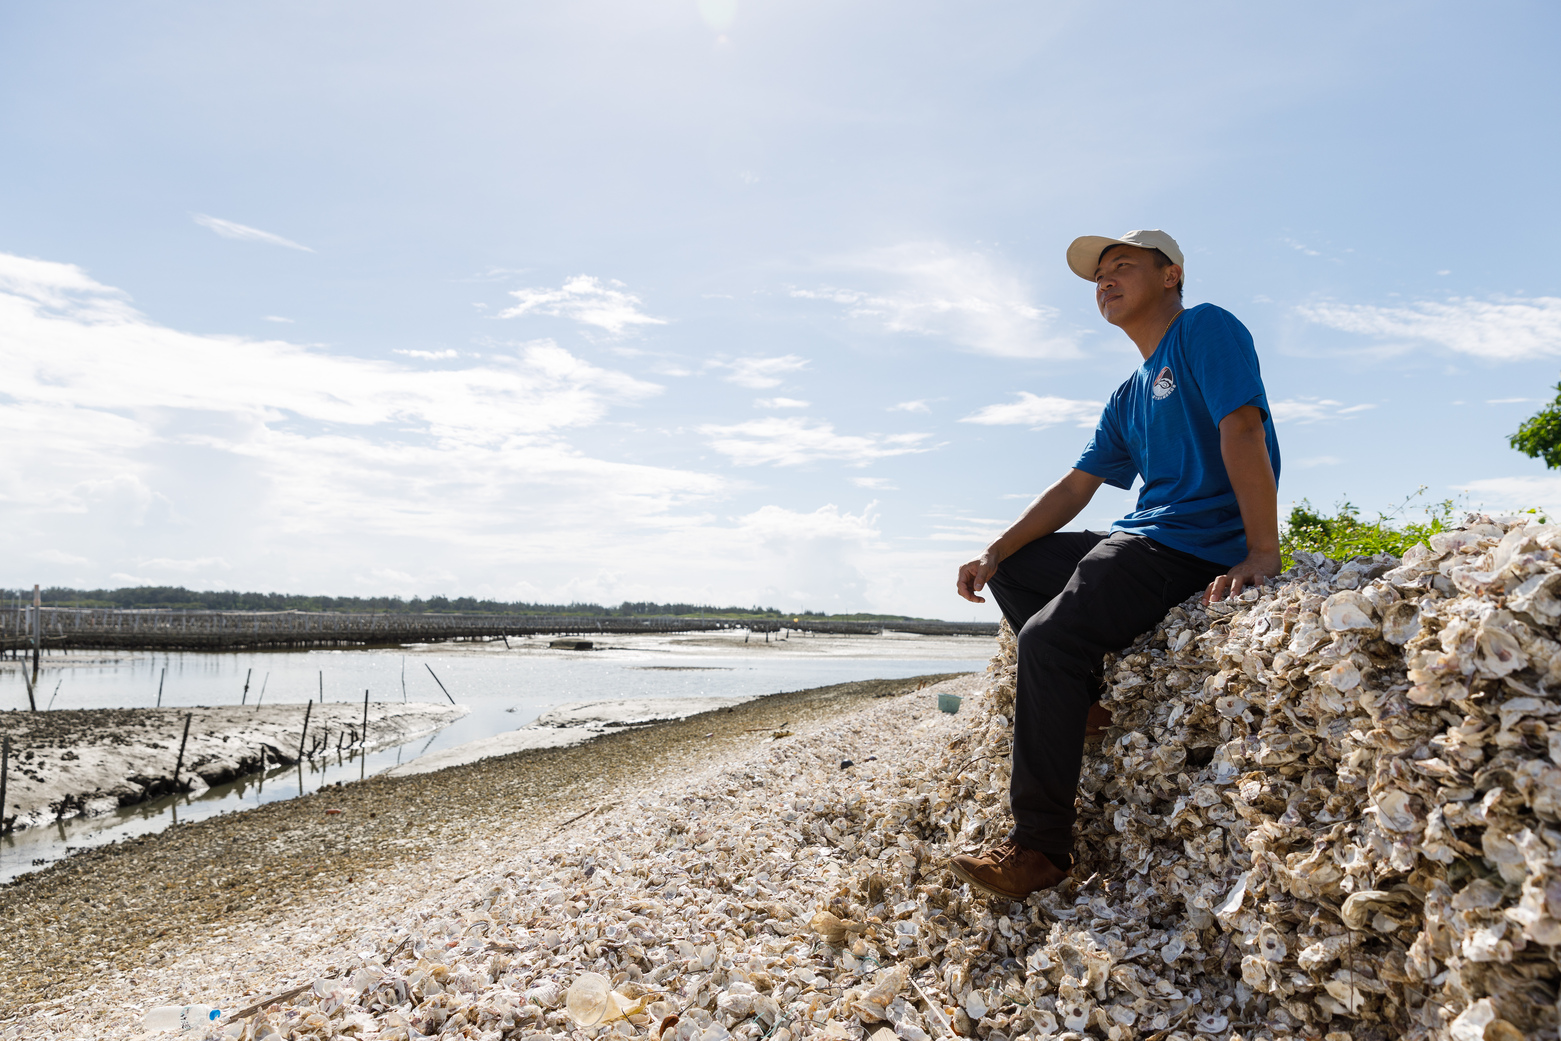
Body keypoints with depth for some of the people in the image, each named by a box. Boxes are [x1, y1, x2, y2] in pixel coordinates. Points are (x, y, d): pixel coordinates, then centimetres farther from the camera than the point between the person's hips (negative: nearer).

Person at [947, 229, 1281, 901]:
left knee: (1050, 638, -26)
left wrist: (1262, 553, -28)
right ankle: (1087, 700, -3)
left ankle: (1041, 847, -19)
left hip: (1203, 543, -10)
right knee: (1014, 569, 14)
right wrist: (994, 554, 5)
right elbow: (1074, 488, 17)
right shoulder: (1127, 400, 22)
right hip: (1142, 539, 10)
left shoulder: (1206, 329, -3)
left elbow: (1243, 431, -17)